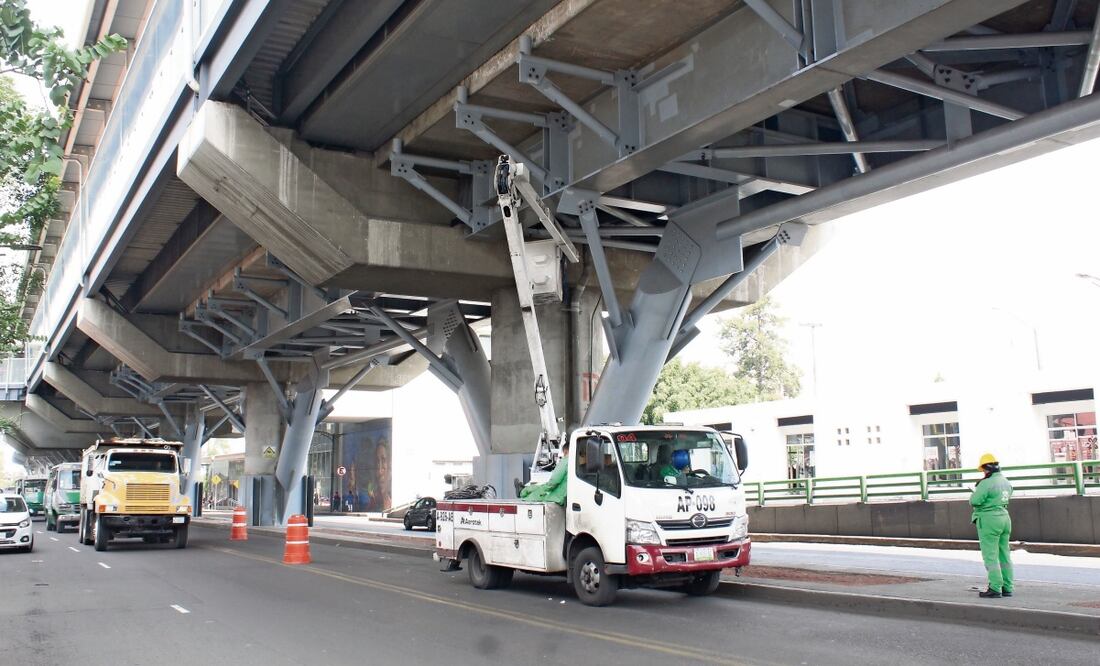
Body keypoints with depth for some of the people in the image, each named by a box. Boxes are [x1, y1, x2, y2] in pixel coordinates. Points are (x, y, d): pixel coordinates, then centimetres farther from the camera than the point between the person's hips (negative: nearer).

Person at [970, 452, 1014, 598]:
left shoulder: (986, 483, -17)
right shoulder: (1006, 482, 9)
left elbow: (975, 501, -19)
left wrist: (974, 494, 1)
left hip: (989, 520, -8)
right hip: (1004, 518, 8)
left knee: (990, 556, -4)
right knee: (1004, 555, 12)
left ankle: (995, 589, -4)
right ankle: (1007, 588, 16)